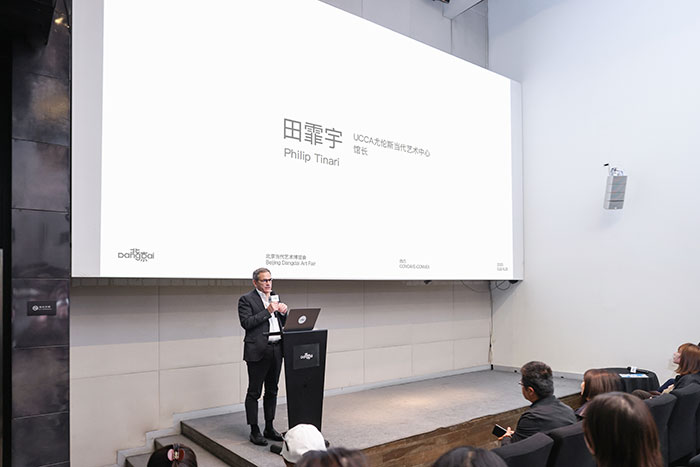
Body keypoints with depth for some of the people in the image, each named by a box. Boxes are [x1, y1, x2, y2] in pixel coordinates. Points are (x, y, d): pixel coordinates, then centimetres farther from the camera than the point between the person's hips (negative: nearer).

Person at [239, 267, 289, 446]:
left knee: (272, 391, 13)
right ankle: (254, 431, 11)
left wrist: (283, 312, -1)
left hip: (276, 349, 6)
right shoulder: (246, 299, -3)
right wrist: (268, 311, -17)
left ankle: (269, 428, 24)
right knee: (254, 392, 2)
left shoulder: (275, 298, 17)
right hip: (258, 351, -6)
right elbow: (246, 323, -15)